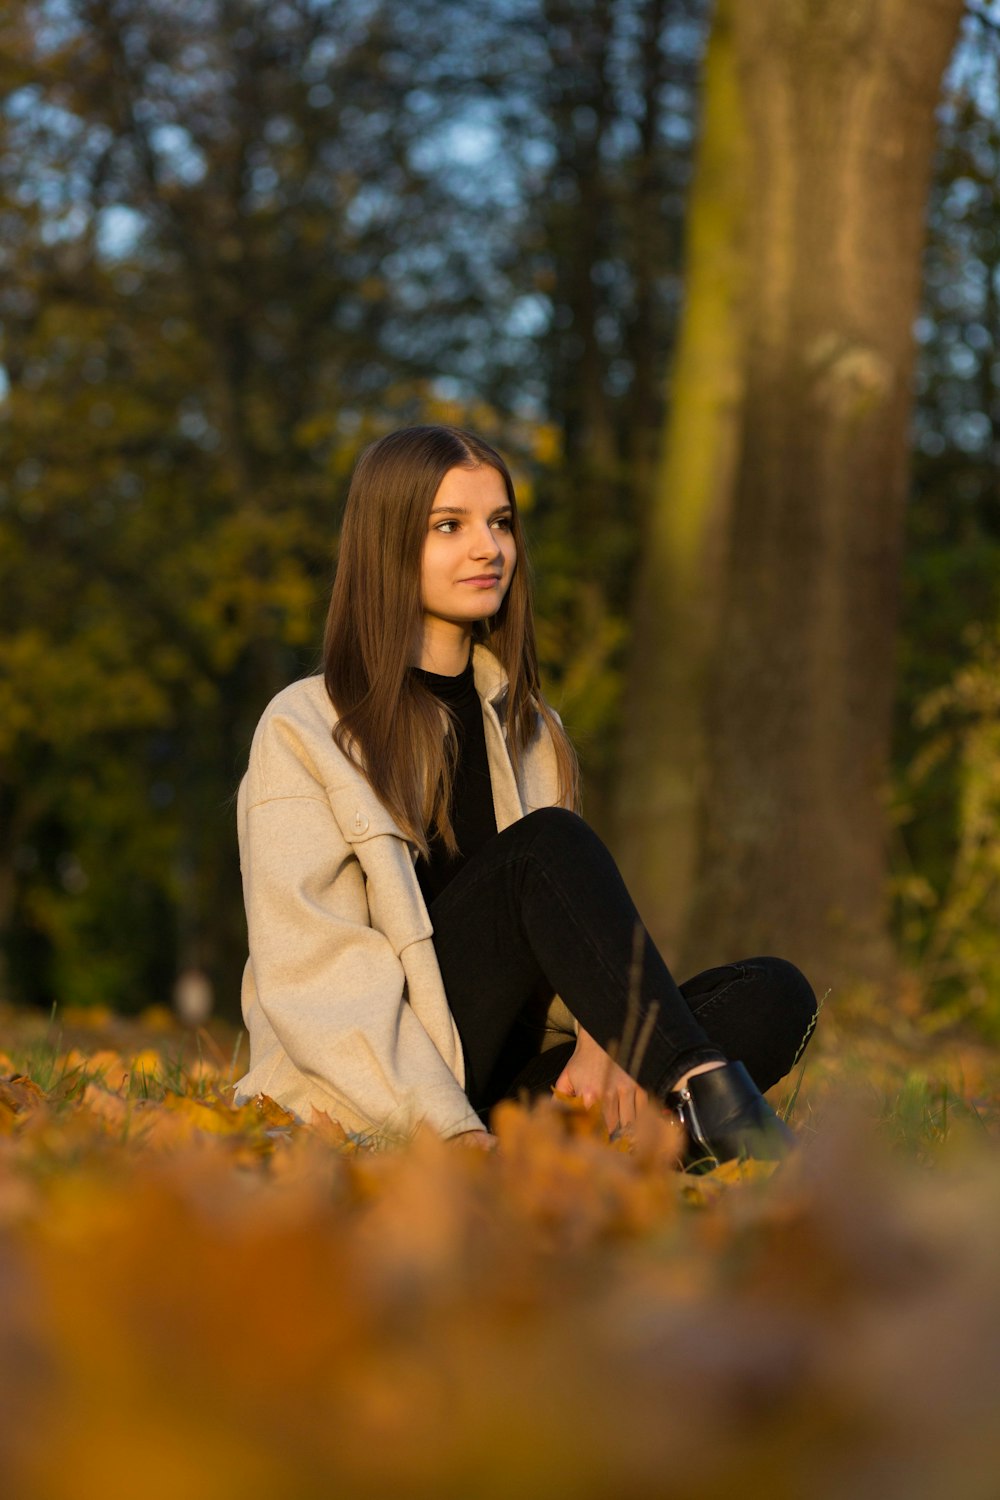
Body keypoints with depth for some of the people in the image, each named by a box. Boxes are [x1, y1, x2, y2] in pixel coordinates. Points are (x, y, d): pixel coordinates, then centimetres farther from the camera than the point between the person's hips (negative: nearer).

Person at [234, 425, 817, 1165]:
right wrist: (450, 1130, -22)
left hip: (512, 1084, 6)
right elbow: (305, 973, -9)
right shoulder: (304, 730, 2)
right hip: (371, 1116, -5)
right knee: (547, 845, -25)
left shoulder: (528, 729, 21)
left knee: (775, 994, -18)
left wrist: (604, 1037, -13)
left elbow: (582, 918, 12)